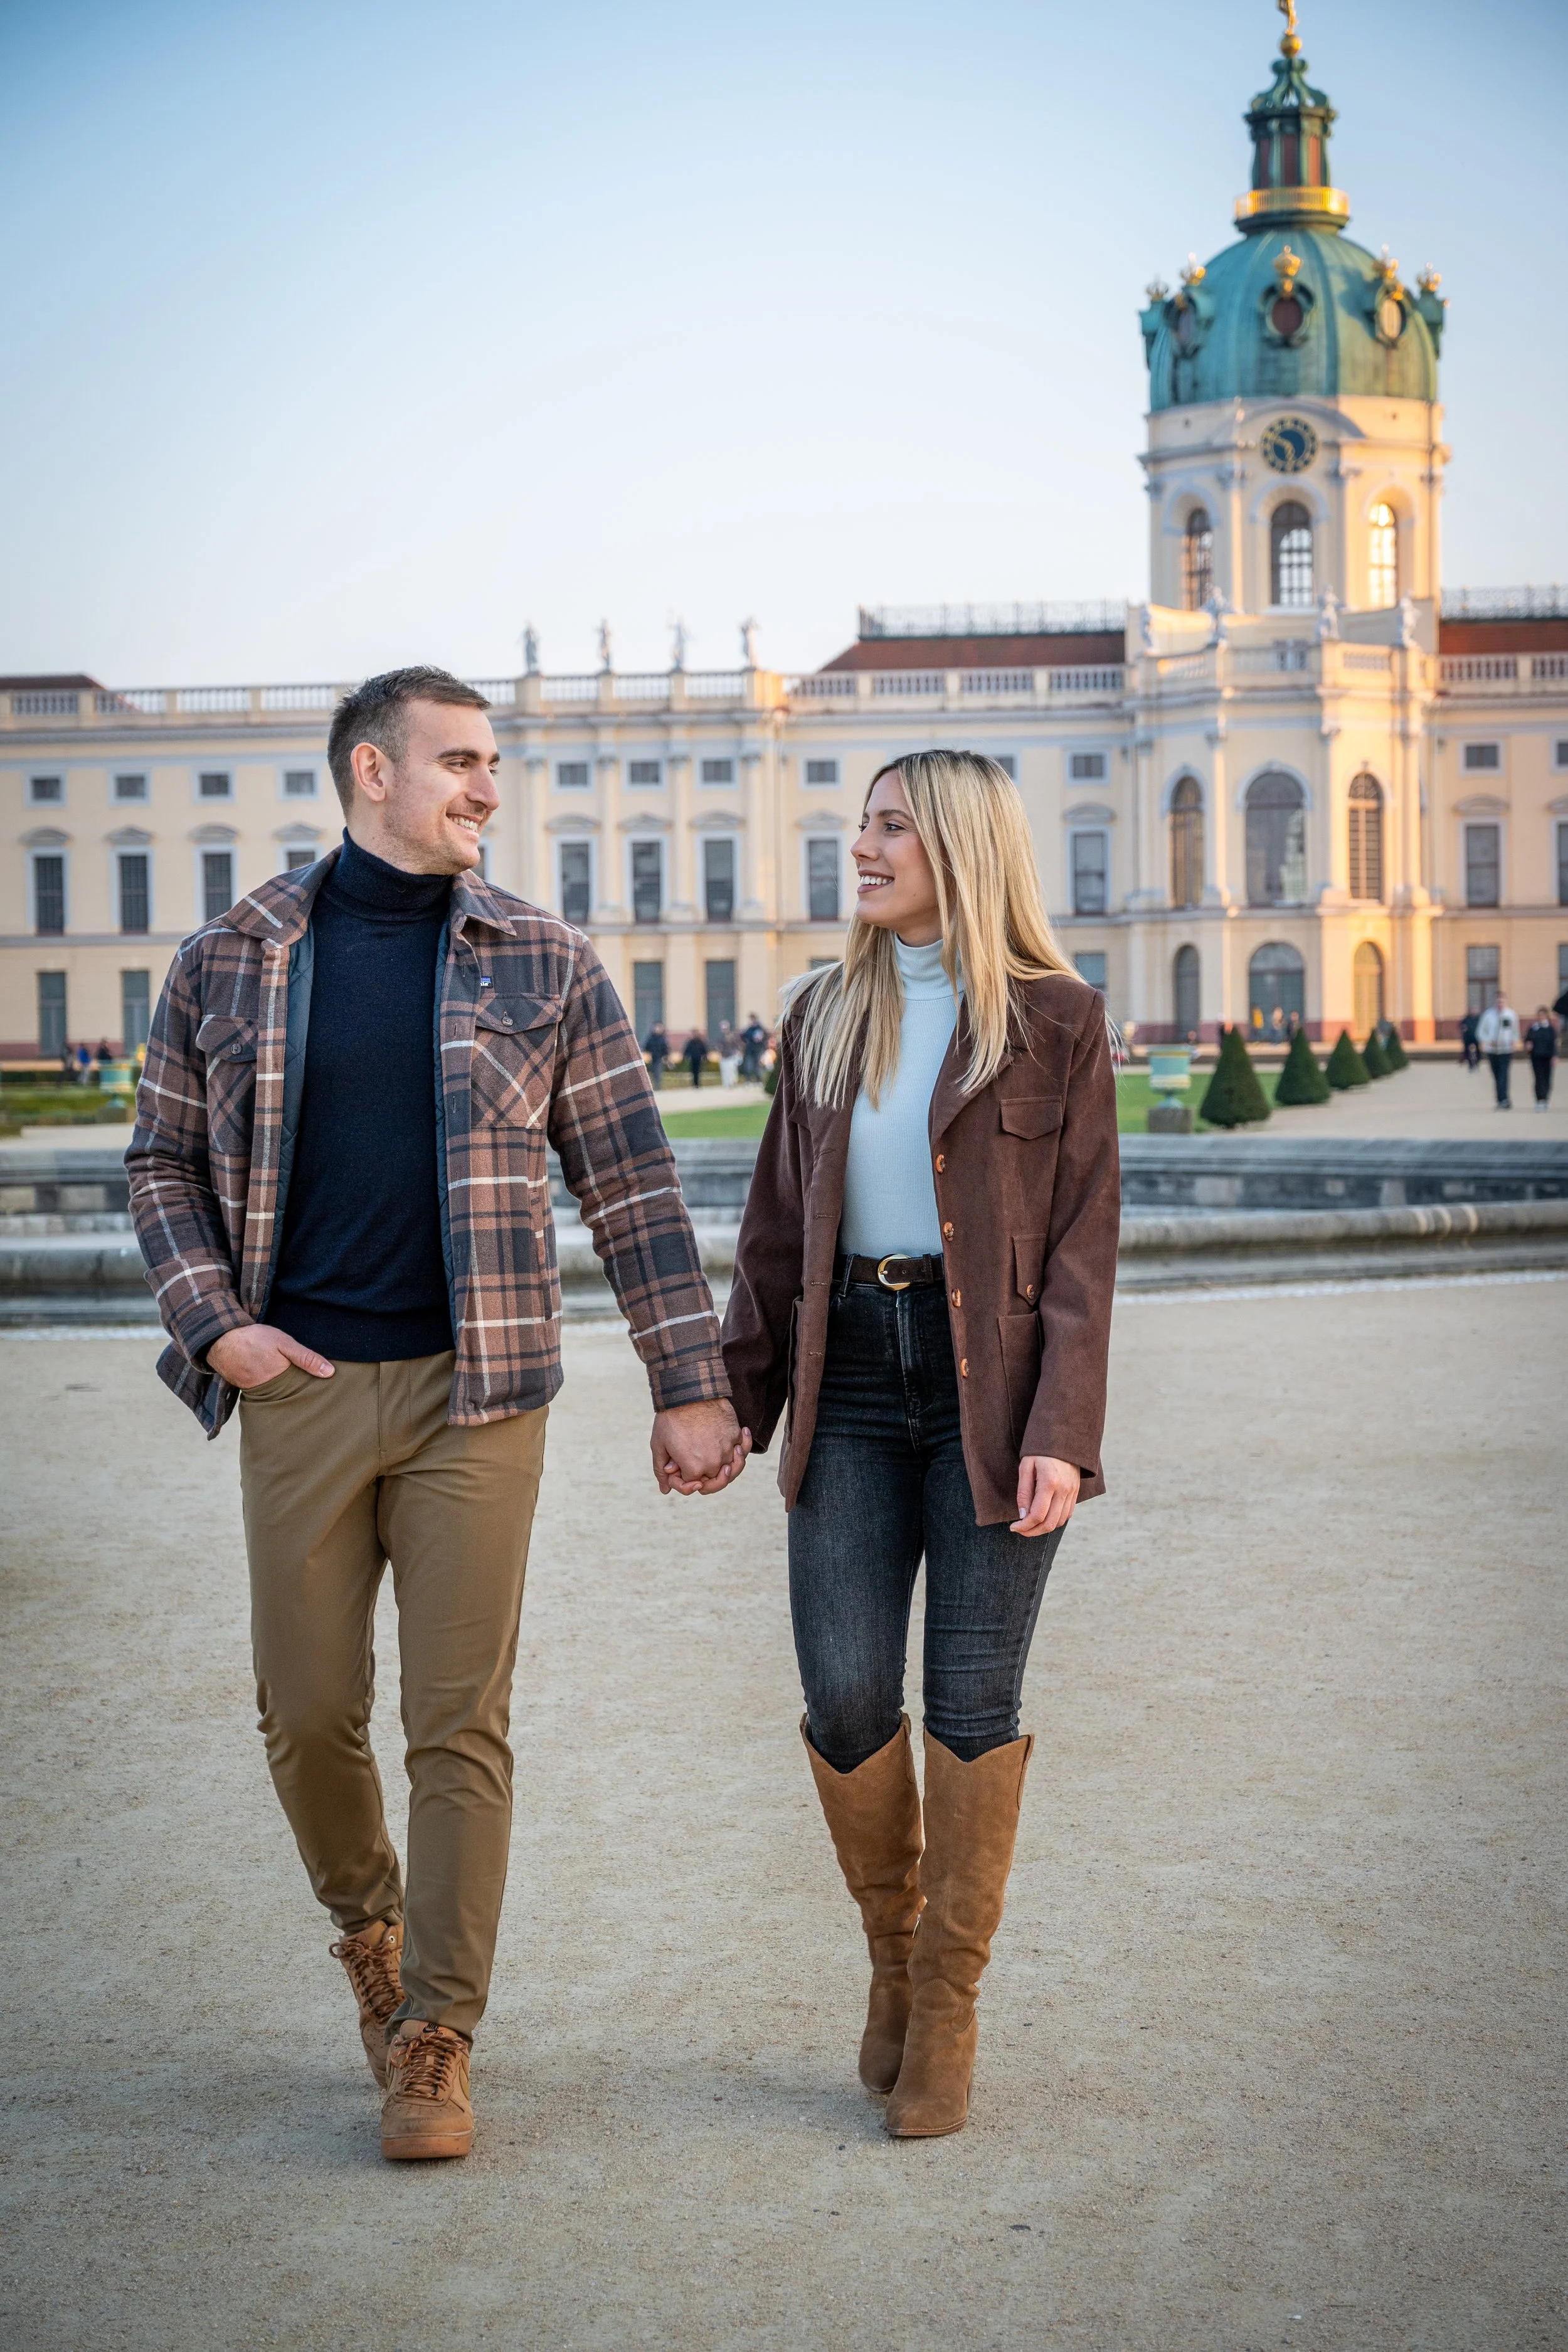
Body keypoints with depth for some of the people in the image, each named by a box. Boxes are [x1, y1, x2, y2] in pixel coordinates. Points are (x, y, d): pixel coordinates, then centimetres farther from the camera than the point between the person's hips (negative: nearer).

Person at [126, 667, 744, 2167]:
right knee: (308, 1714, 8)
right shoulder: (231, 961, 6)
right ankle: (368, 1925, 37)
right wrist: (214, 1322, -3)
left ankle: (437, 2034, 9)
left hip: (474, 1392, -1)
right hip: (299, 1388, 1)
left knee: (460, 1722, -2)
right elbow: (165, 1161, 12)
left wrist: (689, 1384, 0)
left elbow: (630, 1185, 4)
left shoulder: (545, 966, 4)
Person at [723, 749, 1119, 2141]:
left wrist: (1060, 1435, -12)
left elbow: (1085, 1243, -4)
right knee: (845, 1699, -3)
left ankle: (948, 2008, 14)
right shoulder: (828, 1017, 12)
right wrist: (732, 1396, 11)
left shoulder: (1055, 1021, -1)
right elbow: (777, 1227, 15)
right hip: (852, 1374, 3)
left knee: (973, 1704, 1)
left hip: (991, 1379, -3)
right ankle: (894, 1948, 22)